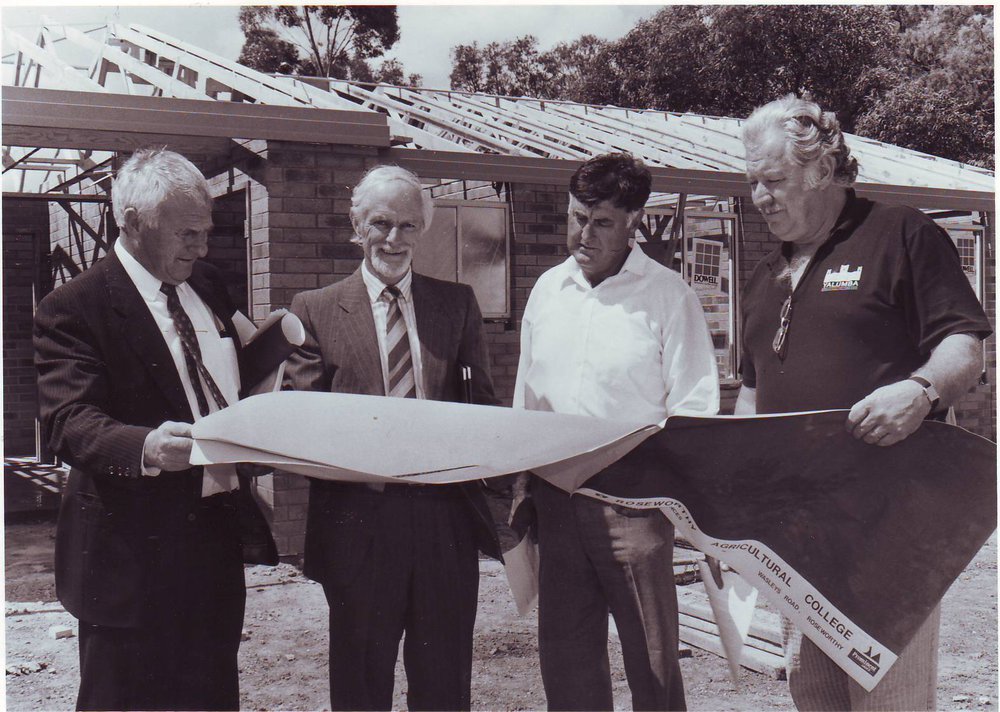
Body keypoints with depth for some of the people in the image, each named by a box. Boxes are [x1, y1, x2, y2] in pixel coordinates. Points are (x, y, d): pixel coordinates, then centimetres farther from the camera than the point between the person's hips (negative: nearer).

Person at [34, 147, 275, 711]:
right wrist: (144, 446, -40)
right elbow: (69, 421, -22)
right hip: (133, 552, -6)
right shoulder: (74, 308, -10)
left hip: (218, 532, 7)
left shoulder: (208, 288, 12)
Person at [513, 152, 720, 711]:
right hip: (556, 499, 5)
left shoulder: (669, 296, -5)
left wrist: (657, 508, -16)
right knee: (564, 653, 12)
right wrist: (522, 484, 13)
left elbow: (694, 411, -9)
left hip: (631, 501, -5)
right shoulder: (548, 290, 12)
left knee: (652, 656, 4)